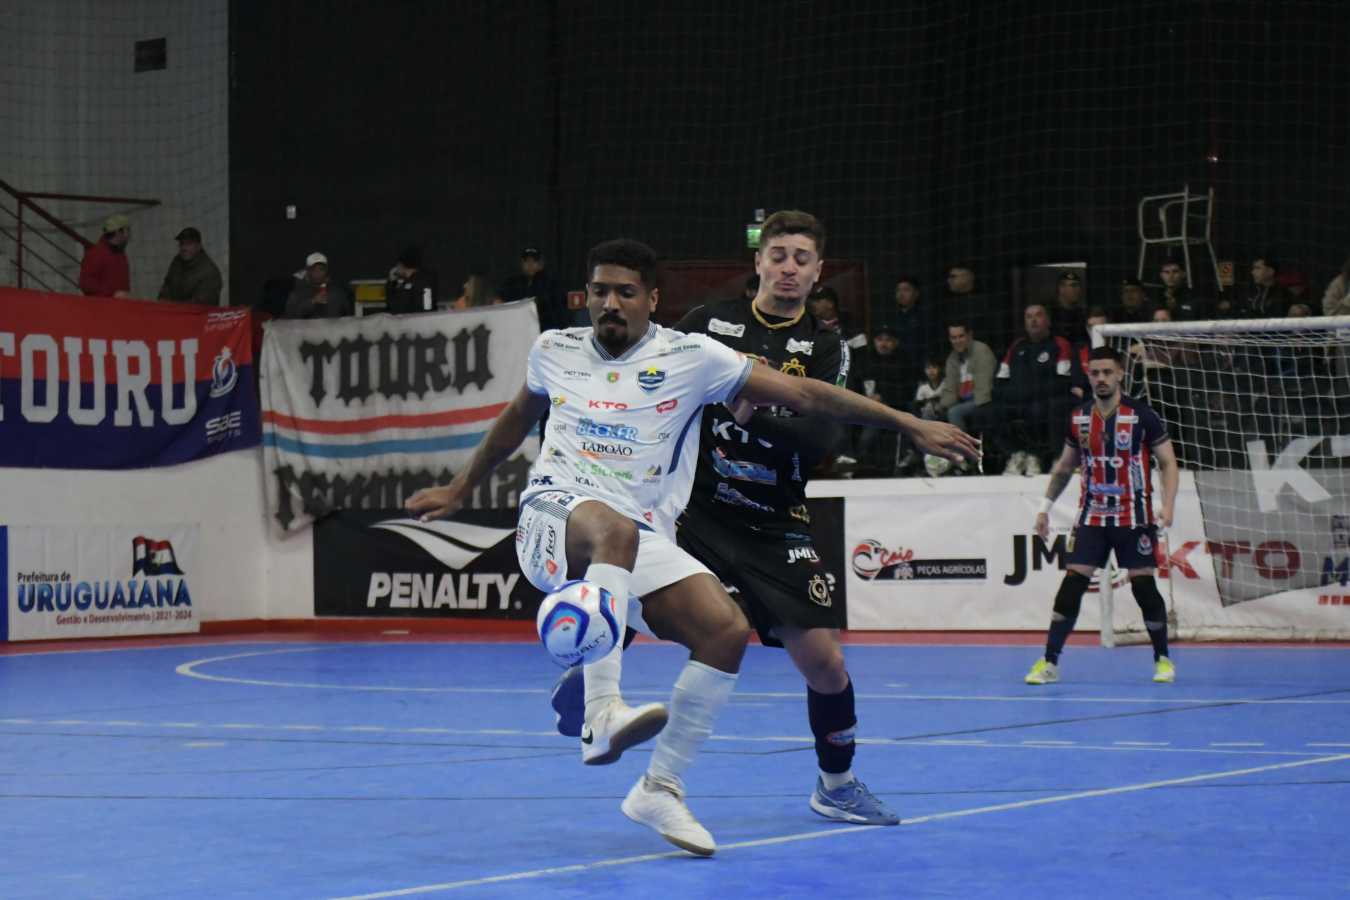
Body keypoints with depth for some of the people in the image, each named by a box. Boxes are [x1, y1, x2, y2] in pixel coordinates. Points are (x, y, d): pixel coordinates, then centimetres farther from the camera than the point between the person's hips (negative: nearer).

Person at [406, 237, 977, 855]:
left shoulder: (690, 357, 3)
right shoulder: (554, 351, 11)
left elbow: (802, 393, 2)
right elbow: (518, 417, 31)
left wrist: (910, 425, -1)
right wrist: (461, 488, 41)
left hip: (642, 539, 2)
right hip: (553, 514, -2)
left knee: (727, 630, -20)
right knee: (614, 528, -39)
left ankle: (659, 789, -6)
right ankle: (602, 714, -51)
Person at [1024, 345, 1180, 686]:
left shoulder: (1141, 415, -7)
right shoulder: (1078, 418, 5)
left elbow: (1168, 463, -5)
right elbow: (1064, 466, 19)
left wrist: (1167, 505, -18)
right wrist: (1046, 506, 13)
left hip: (1133, 517, -3)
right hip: (1092, 515, 3)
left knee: (1144, 586, -3)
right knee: (1072, 584, -5)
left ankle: (1162, 659, 15)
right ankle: (1049, 663, -1)